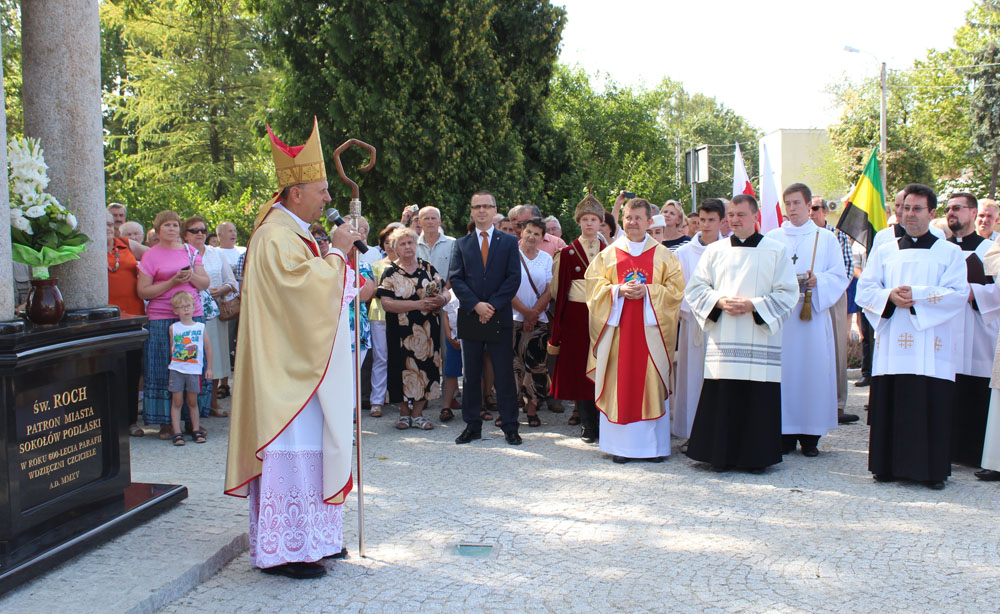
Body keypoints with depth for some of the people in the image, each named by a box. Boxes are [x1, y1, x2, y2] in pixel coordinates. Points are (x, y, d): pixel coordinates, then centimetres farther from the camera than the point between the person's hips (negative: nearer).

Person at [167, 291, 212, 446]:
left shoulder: (200, 327, 2)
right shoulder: (173, 328, 2)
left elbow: (208, 347, 8)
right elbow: (171, 349, 11)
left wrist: (209, 368, 7)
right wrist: (173, 363, 9)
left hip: (194, 370, 0)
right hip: (176, 369, 0)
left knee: (192, 401, 8)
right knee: (177, 401, 0)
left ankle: (196, 430, 19)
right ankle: (177, 433, 3)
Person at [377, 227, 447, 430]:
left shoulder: (428, 268, 9)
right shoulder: (390, 272, 1)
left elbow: (444, 293, 10)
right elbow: (386, 303, -11)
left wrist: (441, 300, -15)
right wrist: (417, 304, -19)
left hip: (427, 329, 2)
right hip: (401, 331, -2)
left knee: (425, 366, 1)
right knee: (405, 368, 0)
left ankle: (417, 414, 11)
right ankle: (404, 413, 15)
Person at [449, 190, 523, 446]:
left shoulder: (509, 242, 7)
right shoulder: (461, 244, 10)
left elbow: (514, 278, -2)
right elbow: (455, 278, 2)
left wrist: (493, 305, -12)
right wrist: (475, 305, -13)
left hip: (500, 317, -2)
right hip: (470, 317, 2)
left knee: (504, 375, 1)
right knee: (471, 375, 6)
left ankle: (509, 427, 8)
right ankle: (472, 426, 14)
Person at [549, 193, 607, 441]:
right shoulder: (567, 253, 4)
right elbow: (557, 290, 3)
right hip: (577, 316, -1)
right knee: (580, 368, 0)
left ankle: (607, 423, 7)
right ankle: (589, 425, 8)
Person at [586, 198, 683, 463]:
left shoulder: (662, 254, 8)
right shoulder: (609, 254, 10)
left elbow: (676, 287, 3)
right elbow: (594, 284, 5)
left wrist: (648, 291, -12)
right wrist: (618, 290, -13)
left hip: (650, 328, 0)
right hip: (617, 327, 1)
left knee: (651, 382, -1)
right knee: (618, 384, -1)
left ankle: (653, 444, 6)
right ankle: (620, 444, 5)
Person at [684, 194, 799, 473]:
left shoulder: (776, 251, 4)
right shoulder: (714, 251, 12)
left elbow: (787, 293, 0)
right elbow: (695, 288, 9)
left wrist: (753, 305, -13)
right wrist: (720, 301, -9)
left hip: (760, 343, -2)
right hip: (722, 342, 2)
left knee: (758, 401, -2)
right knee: (721, 399, -1)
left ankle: (756, 457, 9)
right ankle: (722, 455, 9)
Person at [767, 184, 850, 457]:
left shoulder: (826, 239, 10)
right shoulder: (772, 238, 12)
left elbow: (839, 276, 5)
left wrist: (818, 281, -13)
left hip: (814, 313, 0)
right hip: (780, 315, 1)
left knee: (813, 370, -3)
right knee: (784, 370, -3)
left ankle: (810, 436, 4)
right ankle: (786, 433, 4)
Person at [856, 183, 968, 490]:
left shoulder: (950, 252, 9)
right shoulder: (883, 252, 16)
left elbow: (958, 294, -4)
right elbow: (864, 290, 6)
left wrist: (916, 295, -15)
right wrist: (890, 296, -13)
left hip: (930, 349, -2)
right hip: (892, 346, 2)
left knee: (931, 409, -4)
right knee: (890, 408, 0)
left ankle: (933, 471, 4)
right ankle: (888, 466, 9)